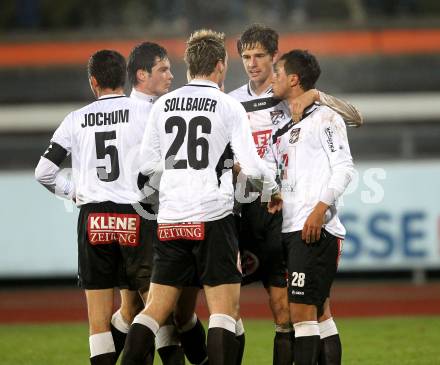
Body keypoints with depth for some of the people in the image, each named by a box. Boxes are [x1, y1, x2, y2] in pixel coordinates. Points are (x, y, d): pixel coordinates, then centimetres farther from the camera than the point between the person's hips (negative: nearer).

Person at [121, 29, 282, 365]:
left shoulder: (163, 105, 8)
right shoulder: (228, 106, -3)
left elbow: (147, 164, 10)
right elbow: (252, 166, -7)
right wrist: (273, 189, 12)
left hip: (170, 220, 4)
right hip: (213, 217, -4)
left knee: (157, 307, 9)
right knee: (224, 308, -3)